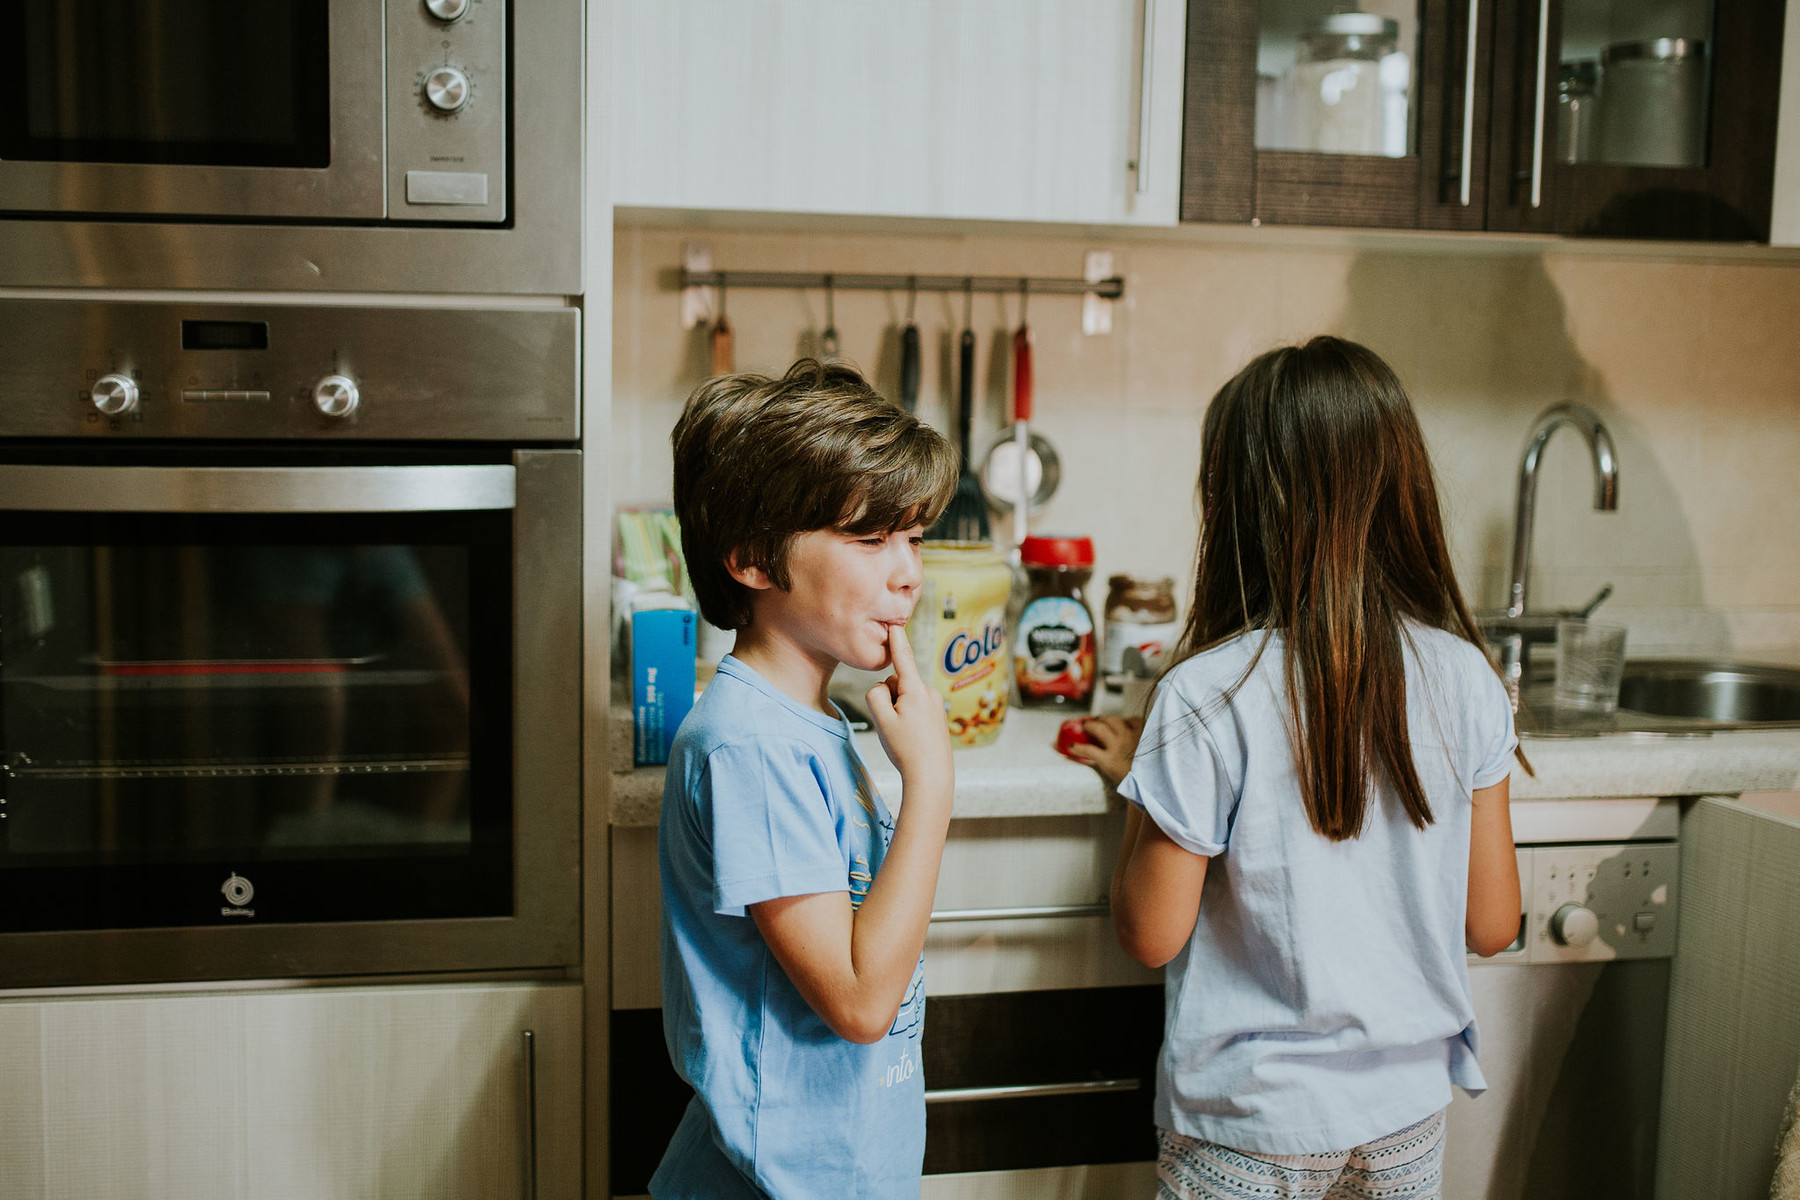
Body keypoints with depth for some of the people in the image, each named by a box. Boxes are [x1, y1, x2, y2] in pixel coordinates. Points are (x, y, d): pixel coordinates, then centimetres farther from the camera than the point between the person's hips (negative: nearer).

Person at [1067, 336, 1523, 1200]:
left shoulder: (1206, 700, -21)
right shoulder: (1466, 680, -9)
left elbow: (1152, 935, -13)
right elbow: (1492, 924, -1)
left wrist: (1140, 785, 1)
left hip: (1251, 1128, -3)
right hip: (1407, 1109, 4)